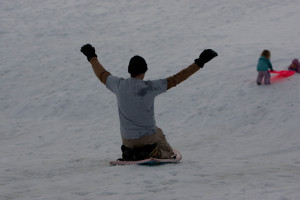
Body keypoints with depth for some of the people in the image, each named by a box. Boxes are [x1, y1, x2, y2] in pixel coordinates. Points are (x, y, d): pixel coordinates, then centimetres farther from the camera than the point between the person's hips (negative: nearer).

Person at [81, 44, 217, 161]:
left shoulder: (120, 85, -9)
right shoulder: (149, 87, -20)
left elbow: (102, 75, 10)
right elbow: (176, 79, -19)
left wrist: (92, 57, 28)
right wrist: (200, 63, -15)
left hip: (127, 140, 4)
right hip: (148, 138, -4)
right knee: (168, 154, 24)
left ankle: (130, 154, 18)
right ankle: (149, 153, 2)